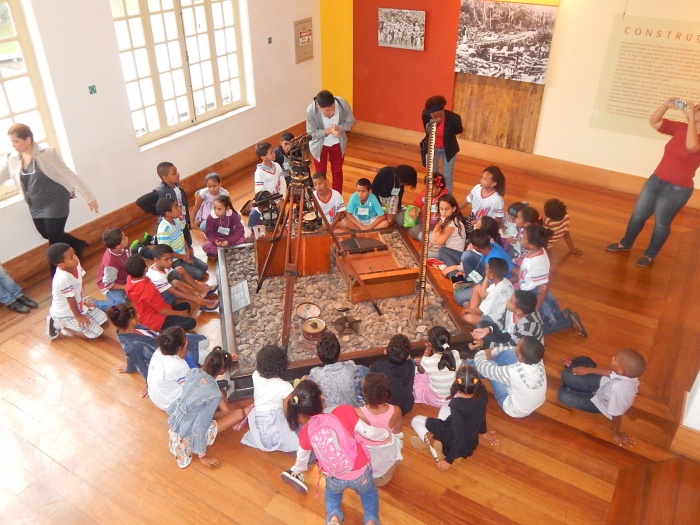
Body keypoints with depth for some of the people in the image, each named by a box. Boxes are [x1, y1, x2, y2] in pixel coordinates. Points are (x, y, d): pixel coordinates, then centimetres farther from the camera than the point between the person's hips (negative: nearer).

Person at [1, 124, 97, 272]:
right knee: (48, 235, 17)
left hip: (55, 202, -7)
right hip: (36, 206, 7)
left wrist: (88, 196, -15)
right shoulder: (13, 158, 0)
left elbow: (69, 175, -15)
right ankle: (79, 245, 41)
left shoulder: (47, 153, -18)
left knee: (54, 240, -2)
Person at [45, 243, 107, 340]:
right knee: (96, 332, -9)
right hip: (65, 313, -8)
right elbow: (71, 300, -25)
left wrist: (83, 301, 8)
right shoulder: (64, 278, -37)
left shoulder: (75, 265, -15)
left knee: (102, 318, 17)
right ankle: (57, 324, 1)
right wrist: (78, 316, -12)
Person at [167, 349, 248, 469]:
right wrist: (202, 456, -16)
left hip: (174, 425, 7)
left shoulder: (193, 372, -11)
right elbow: (199, 427, -27)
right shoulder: (214, 394, -29)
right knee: (240, 414, -12)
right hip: (187, 435, -7)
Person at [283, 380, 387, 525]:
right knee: (369, 494, 33)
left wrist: (297, 470, 29)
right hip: (360, 472, -1)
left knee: (332, 494, 36)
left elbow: (302, 457, 6)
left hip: (335, 478, 1)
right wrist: (386, 433, 8)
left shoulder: (306, 432, -13)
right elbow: (368, 432, -14)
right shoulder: (344, 411, -24)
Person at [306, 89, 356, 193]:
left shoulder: (342, 103, -29)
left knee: (337, 172, 18)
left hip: (337, 143, 2)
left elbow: (351, 122, -13)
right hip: (319, 145, -2)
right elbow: (311, 133, -22)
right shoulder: (311, 110, -33)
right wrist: (328, 131, -38)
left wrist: (338, 128, -33)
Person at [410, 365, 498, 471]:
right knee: (445, 408, 25)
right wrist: (484, 432, 25)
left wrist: (448, 461, -16)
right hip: (471, 443, 6)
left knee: (416, 420, 9)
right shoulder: (481, 394, -16)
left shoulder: (457, 405, -35)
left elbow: (459, 438, -28)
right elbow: (481, 416, 6)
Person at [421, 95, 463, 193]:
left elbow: (459, 130, -7)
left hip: (448, 149, -2)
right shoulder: (425, 115, -25)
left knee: (447, 177, 7)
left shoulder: (453, 118, -31)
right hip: (432, 148, 2)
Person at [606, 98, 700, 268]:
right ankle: (625, 243, 34)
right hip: (656, 180, 6)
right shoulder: (681, 128, 0)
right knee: (638, 215, 14)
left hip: (677, 189, -6)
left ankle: (650, 254, 27)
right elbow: (654, 122, 3)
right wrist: (666, 105, -13)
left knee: (661, 223, 9)